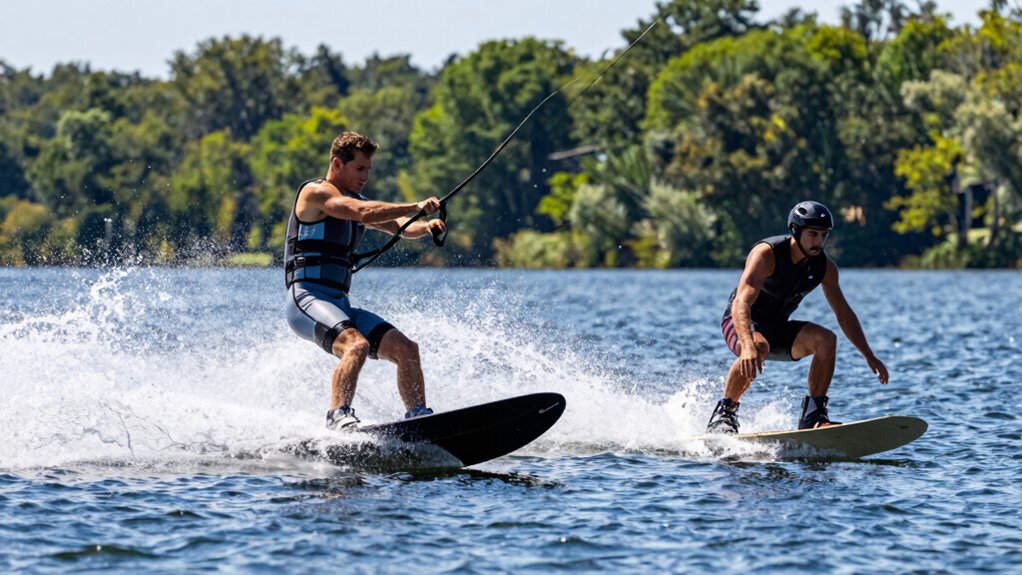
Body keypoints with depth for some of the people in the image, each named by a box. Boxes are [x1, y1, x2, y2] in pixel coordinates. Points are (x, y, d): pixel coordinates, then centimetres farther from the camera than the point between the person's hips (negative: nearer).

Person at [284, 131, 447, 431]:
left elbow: (400, 227, 15)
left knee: (406, 348, -3)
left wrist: (426, 226, -7)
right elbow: (363, 213, -21)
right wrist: (417, 207, -21)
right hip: (307, 299, -9)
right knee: (356, 344, -34)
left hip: (339, 305, 9)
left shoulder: (355, 201, 23)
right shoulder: (315, 192, -5)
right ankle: (338, 415, -41)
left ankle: (419, 416, -2)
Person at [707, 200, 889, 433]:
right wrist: (747, 345, -55)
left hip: (777, 328, 6)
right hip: (741, 324, -6)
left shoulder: (825, 266, -7)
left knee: (826, 339, -21)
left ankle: (813, 414, -15)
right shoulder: (766, 254, -26)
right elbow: (741, 302, -38)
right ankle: (725, 413, -22)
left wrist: (869, 356, 2)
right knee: (759, 347, -39)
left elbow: (844, 313, 6)